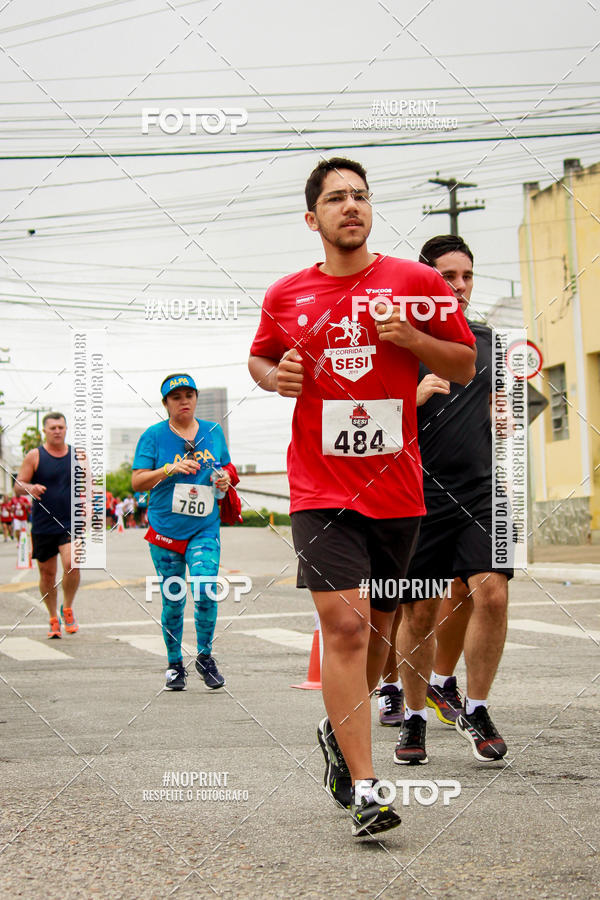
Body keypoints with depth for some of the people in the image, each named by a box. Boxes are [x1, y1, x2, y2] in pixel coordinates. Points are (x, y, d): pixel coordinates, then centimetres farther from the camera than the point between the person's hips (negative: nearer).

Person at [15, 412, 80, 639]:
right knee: (47, 573, 6)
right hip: (43, 525, 0)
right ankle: (53, 619, 24)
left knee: (71, 564, -19)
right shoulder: (34, 456, 0)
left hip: (71, 524, 0)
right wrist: (30, 488, -23)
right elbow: (17, 487, -1)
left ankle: (67, 609, 6)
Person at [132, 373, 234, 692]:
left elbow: (226, 469, 22)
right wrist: (170, 469, -18)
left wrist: (224, 479, -1)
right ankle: (174, 665, 20)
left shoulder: (214, 432, 9)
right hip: (165, 529, -1)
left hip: (205, 529, 1)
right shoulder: (154, 435, 0)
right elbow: (137, 481, -3)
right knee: (172, 601, 4)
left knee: (205, 589, -16)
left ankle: (205, 657, 4)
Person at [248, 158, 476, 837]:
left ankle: (339, 731, 41)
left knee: (377, 625, 14)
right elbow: (258, 357, 23)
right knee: (345, 624, -14)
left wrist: (411, 338, -11)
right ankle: (364, 789, -11)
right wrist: (273, 376, -1)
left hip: (396, 487, 2)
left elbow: (465, 365, 7)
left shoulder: (416, 282, 2)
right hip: (320, 487, -2)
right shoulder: (285, 296, 5)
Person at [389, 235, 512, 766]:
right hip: (421, 494, -3)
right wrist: (417, 395, -17)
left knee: (491, 592, -13)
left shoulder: (487, 340, 14)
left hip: (482, 490, 3)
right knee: (418, 612, 0)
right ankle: (415, 716, 19)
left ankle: (475, 708, 4)